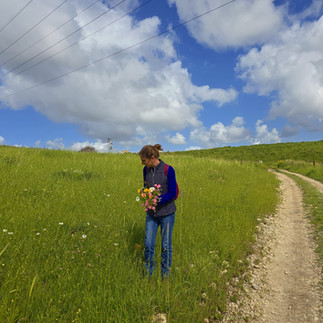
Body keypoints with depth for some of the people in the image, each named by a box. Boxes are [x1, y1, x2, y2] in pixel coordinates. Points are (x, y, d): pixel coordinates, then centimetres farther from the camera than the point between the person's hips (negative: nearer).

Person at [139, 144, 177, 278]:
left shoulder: (168, 170, -16)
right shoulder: (146, 170, -1)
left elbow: (172, 193, -13)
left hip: (166, 213, -4)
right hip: (151, 213, 4)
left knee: (166, 246, 10)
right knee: (148, 244, 7)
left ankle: (165, 275, 31)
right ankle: (148, 274, 28)